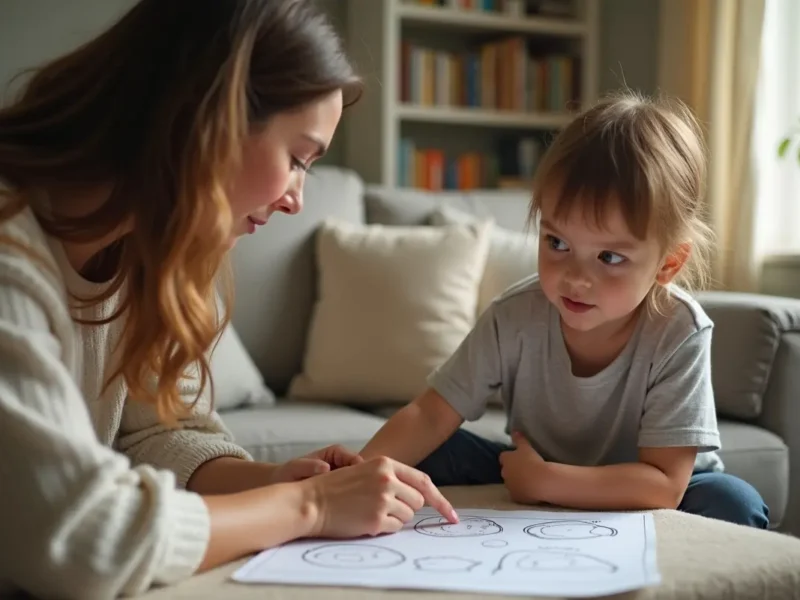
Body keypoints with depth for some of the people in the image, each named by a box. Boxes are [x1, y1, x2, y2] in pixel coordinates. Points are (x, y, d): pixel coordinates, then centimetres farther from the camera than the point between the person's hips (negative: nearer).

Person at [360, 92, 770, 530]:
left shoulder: (679, 332, -29)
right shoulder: (515, 317, -21)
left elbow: (664, 484, -29)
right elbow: (430, 416, -18)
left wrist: (543, 479, -35)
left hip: (634, 503, -2)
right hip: (533, 489, 2)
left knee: (732, 504, -30)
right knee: (429, 457, -17)